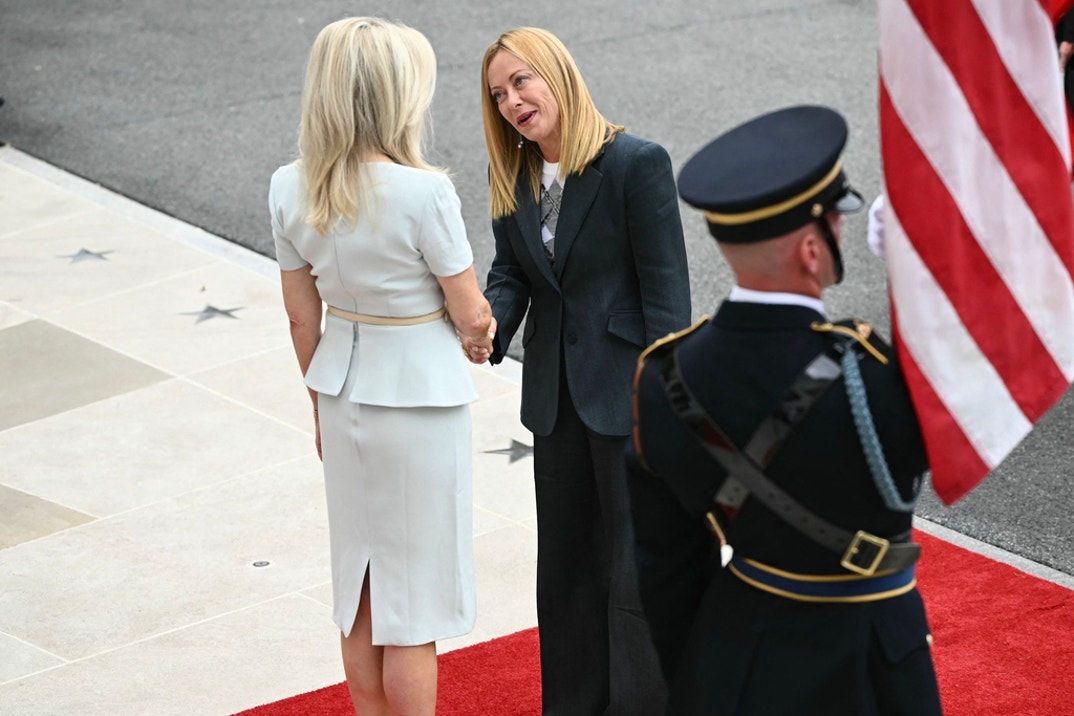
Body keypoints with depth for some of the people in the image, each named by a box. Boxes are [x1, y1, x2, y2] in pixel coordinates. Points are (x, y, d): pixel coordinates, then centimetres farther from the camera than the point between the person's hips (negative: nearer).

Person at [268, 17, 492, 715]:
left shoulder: (291, 188, -6)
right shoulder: (423, 193, -24)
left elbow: (301, 315, 4)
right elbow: (471, 315, -15)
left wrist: (323, 403, 17)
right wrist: (480, 329, 9)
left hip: (342, 389, 6)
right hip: (421, 396, -6)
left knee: (361, 583, 19)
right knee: (414, 601, 7)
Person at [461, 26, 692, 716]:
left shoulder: (637, 164, -16)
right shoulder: (513, 180, 4)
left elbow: (665, 289, -15)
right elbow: (511, 274, 9)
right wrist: (487, 332, -13)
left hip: (626, 396, -7)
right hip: (557, 396, 7)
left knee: (638, 572, 2)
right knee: (566, 568, 18)